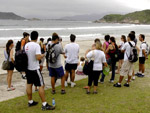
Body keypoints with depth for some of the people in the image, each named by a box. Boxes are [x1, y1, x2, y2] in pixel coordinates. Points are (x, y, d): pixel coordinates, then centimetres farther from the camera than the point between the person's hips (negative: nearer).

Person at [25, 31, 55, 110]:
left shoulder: (26, 45, 4)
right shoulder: (36, 45, -18)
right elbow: (38, 57, -25)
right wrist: (43, 55, -4)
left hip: (28, 68, 8)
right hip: (35, 68, -8)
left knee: (29, 84, 14)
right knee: (41, 85, -4)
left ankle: (30, 102, 26)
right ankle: (44, 105, -3)